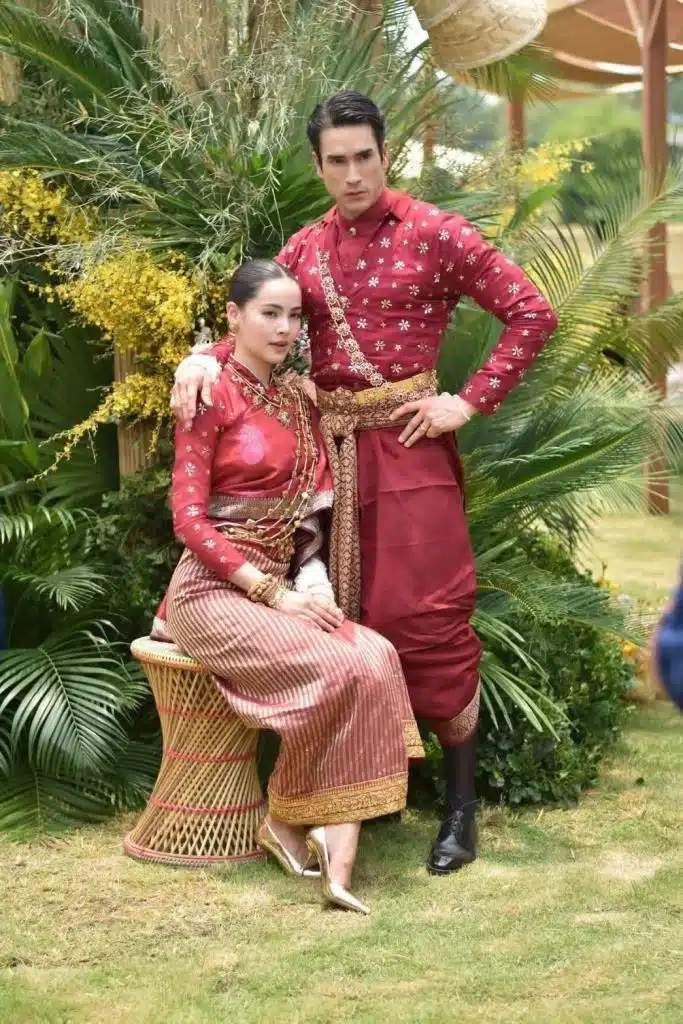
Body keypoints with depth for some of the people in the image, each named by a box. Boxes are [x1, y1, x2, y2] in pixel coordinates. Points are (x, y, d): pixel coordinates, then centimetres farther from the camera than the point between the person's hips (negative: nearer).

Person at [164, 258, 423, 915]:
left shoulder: (296, 400, 14)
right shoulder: (211, 396, -6)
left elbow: (310, 506, 16)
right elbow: (189, 521, -11)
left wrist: (313, 580, -3)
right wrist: (277, 595, -15)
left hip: (278, 587, 6)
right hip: (213, 590, -6)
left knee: (377, 658, -21)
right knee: (339, 668, -27)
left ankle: (338, 858, -22)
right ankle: (285, 820, -8)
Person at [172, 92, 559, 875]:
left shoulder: (434, 235, -5)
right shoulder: (306, 249, 10)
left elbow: (532, 314, -6)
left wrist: (468, 403, -10)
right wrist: (206, 357, -8)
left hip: (407, 446, -5)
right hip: (327, 446, 5)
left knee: (426, 620, -5)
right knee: (337, 620, 8)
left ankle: (460, 807, 5)